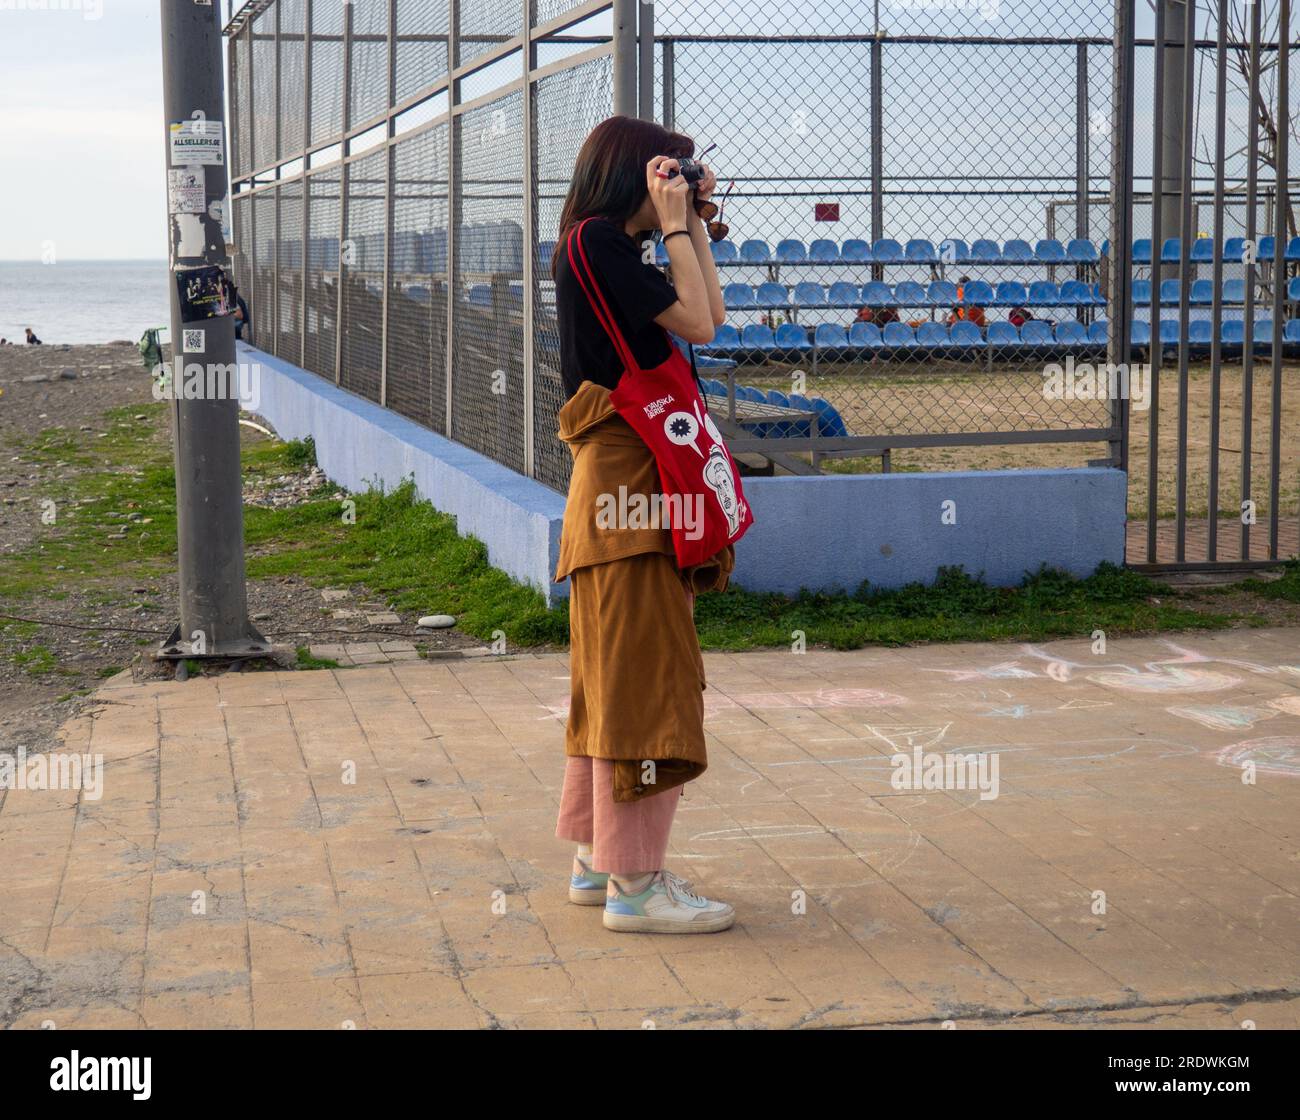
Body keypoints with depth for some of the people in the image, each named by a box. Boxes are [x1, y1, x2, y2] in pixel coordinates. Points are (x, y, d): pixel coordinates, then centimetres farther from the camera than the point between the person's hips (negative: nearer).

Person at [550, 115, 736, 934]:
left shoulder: (614, 250, 18)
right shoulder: (597, 242, -11)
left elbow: (711, 312, 19)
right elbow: (698, 323, -15)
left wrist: (694, 221, 17)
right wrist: (676, 226, -7)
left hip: (639, 475, 11)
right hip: (628, 474, -11)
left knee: (619, 678, 14)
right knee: (642, 675, -8)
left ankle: (600, 860, 22)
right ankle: (635, 883, -4)